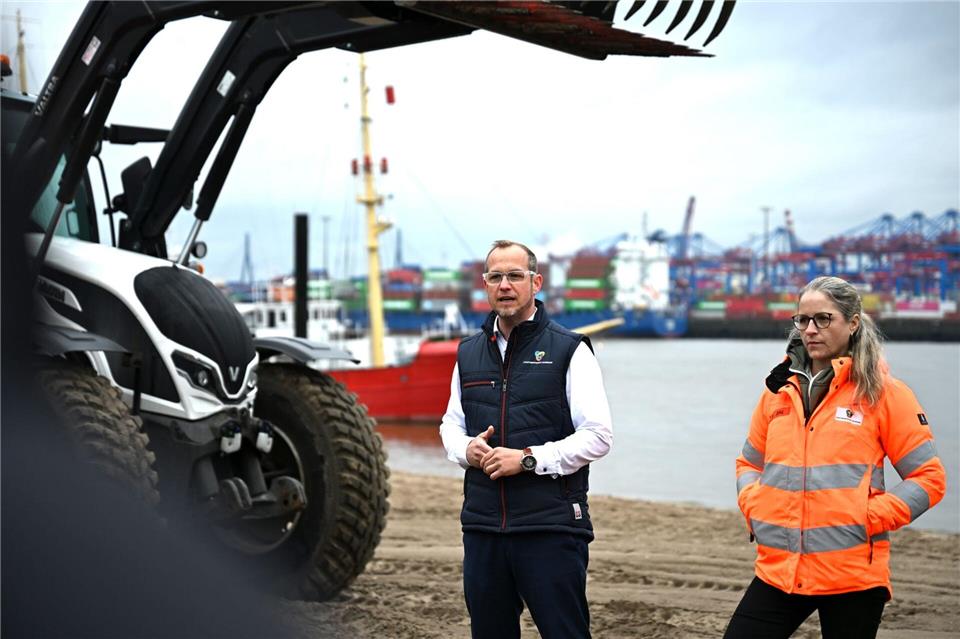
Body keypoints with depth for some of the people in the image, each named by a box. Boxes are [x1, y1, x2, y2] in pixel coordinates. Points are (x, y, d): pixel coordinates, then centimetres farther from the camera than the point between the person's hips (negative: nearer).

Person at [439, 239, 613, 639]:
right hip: (482, 527, 5)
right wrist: (466, 449, -2)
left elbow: (598, 436, -7)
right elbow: (451, 424, 22)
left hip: (551, 527, -5)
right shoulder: (469, 353, 13)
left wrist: (528, 459, -16)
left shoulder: (568, 350, -3)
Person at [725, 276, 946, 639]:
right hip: (779, 569, 4)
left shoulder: (883, 392, -2)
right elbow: (749, 463, 22)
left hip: (853, 576, -4)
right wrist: (753, 506, 3)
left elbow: (929, 478, -2)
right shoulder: (781, 389, 10)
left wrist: (871, 518, -12)